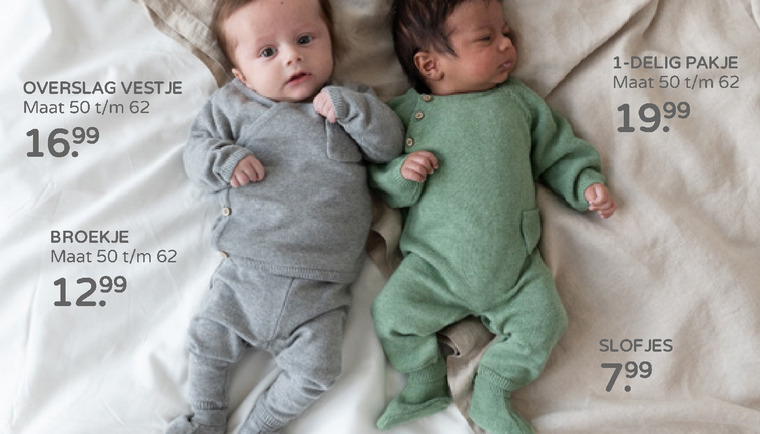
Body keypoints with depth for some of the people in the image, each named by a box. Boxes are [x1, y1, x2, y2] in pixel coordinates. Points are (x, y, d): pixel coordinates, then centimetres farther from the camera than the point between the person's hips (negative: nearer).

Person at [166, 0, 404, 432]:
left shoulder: (349, 102, 6)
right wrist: (224, 159, -13)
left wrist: (352, 106, -15)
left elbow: (391, 145, -1)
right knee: (207, 342, 6)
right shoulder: (233, 105, 6)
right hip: (245, 273, 1)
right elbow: (197, 146, 8)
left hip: (320, 287, 0)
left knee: (315, 371, -3)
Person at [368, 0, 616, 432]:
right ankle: (426, 382, 18)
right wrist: (402, 173, -17)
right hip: (434, 266, -1)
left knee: (543, 321, -10)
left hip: (514, 265, 2)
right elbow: (383, 184, 4)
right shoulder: (406, 112, 2)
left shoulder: (519, 101, 9)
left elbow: (557, 153, 17)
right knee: (391, 313, -10)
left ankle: (492, 394, 13)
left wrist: (586, 183, 4)